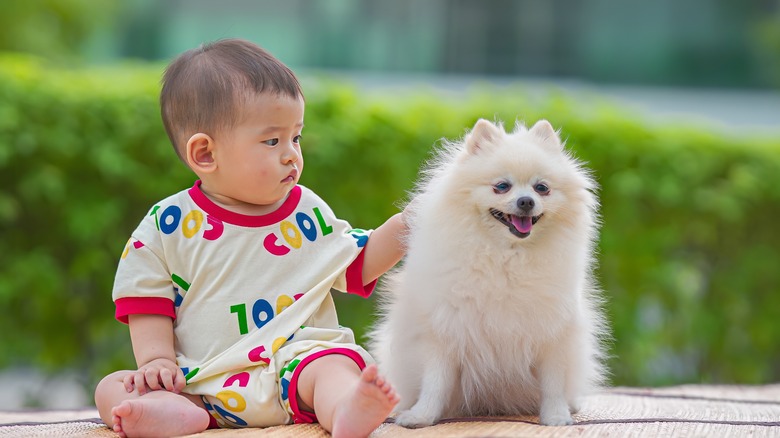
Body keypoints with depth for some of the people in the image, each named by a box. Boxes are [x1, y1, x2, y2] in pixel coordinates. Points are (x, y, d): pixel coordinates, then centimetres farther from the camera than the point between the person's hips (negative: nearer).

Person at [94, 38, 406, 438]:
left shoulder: (308, 213, 11)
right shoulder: (168, 225, 3)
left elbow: (358, 265, 21)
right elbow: (147, 300, 6)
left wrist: (409, 223, 11)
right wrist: (156, 359, -8)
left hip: (294, 363, 0)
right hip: (203, 384, 0)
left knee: (335, 362, -31)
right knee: (111, 389, -20)